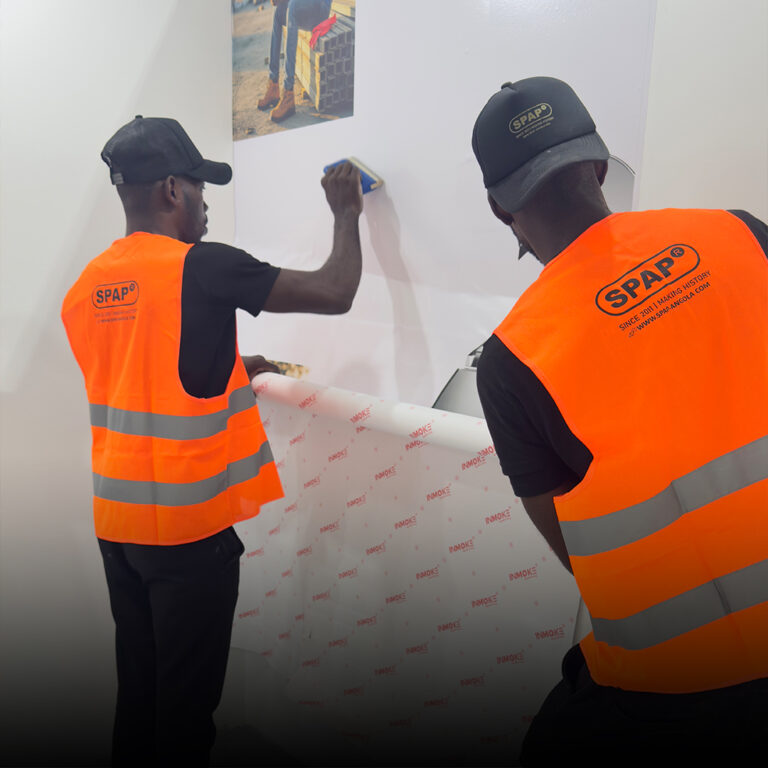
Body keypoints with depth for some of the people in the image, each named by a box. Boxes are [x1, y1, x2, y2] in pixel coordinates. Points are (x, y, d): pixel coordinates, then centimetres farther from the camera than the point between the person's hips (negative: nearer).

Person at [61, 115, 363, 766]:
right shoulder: (200, 266, -16)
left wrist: (227, 371, 21)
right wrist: (347, 213, 3)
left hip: (116, 517, 7)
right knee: (186, 701, 11)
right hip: (189, 524, -7)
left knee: (137, 686, 23)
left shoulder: (86, 287, 6)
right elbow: (334, 293, -14)